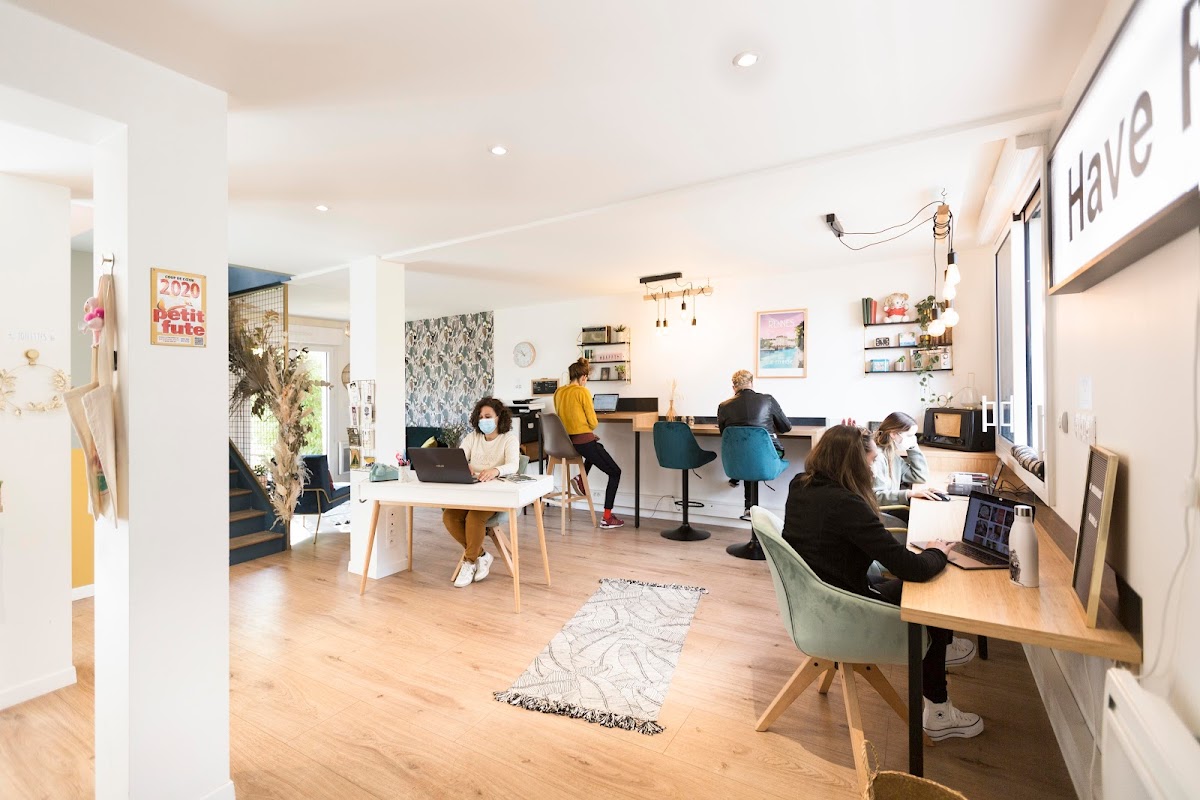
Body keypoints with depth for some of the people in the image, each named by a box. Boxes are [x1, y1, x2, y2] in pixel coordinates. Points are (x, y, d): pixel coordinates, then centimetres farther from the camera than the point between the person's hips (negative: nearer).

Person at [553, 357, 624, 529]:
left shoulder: (558, 392, 8)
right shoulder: (583, 392, -11)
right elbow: (593, 423, -7)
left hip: (565, 441, 8)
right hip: (583, 440, -8)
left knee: (595, 447, 39)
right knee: (615, 473, 6)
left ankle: (581, 478, 21)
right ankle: (607, 518, 3)